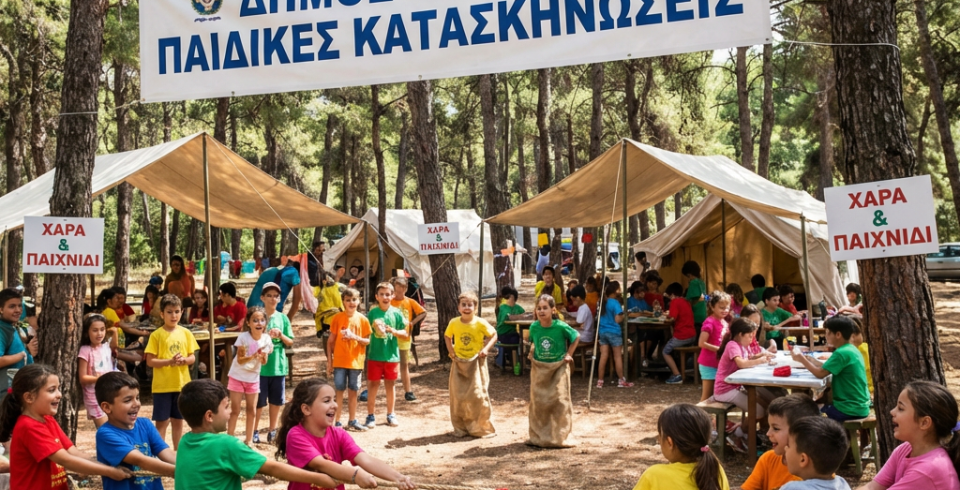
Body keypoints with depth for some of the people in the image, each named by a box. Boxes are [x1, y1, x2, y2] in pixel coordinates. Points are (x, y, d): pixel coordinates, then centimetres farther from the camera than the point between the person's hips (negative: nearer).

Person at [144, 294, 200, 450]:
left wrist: (184, 360, -15)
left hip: (182, 384, 3)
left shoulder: (186, 333, 3)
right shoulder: (156, 335, -6)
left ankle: (178, 451, 24)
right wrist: (170, 361, -22)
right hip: (162, 385, -3)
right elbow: (150, 361, -9)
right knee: (162, 422, 3)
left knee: (178, 421, 13)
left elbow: (193, 358, 6)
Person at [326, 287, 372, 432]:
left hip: (356, 361, 2)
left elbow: (367, 341, 3)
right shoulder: (337, 318, -3)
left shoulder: (362, 319, 1)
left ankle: (352, 421, 20)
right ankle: (336, 422, 6)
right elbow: (331, 340, 1)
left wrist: (355, 337, -16)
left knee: (353, 391, 10)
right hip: (339, 361, -2)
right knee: (339, 391, 0)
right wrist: (329, 361, -1)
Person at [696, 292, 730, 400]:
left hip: (720, 363, 8)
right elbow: (702, 343, -22)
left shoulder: (725, 322, 8)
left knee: (714, 393, 14)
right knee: (707, 395, -1)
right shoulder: (710, 322, -17)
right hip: (709, 364, -8)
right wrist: (720, 349, -21)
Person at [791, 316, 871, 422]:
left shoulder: (842, 353, -20)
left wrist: (802, 360, -8)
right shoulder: (852, 349, 9)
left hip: (850, 409, -9)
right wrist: (811, 360, 4)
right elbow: (827, 368, 14)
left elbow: (820, 373, -20)